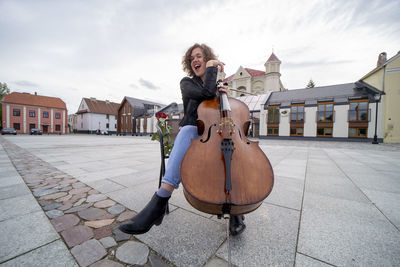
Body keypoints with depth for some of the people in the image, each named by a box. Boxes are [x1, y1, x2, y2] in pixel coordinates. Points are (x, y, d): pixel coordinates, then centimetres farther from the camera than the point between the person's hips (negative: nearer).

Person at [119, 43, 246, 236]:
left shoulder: (219, 85, 19)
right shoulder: (187, 83, 8)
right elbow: (207, 92, -14)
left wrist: (225, 95, -2)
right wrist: (211, 67, -1)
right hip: (192, 133, -2)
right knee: (186, 130, -39)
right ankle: (160, 201, -41)